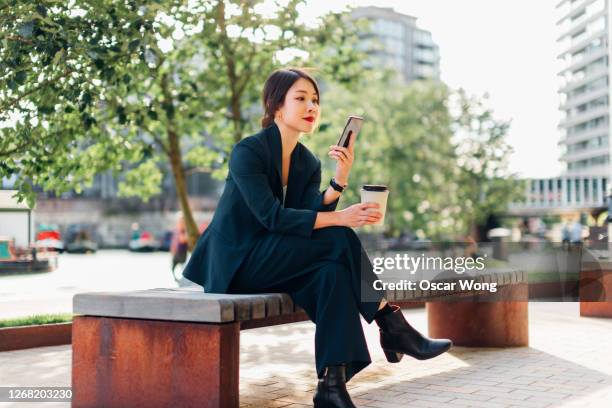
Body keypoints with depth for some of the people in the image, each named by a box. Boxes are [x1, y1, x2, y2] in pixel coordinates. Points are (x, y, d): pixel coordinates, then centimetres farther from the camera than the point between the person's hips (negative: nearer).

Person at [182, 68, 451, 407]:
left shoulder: (308, 163, 7)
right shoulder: (248, 151, -14)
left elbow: (312, 217, -6)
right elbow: (272, 216, -24)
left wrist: (340, 179, -21)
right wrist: (340, 219, -29)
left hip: (273, 262, 7)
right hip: (234, 262, -6)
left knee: (334, 272, -27)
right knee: (340, 239, -24)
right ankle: (392, 327, -16)